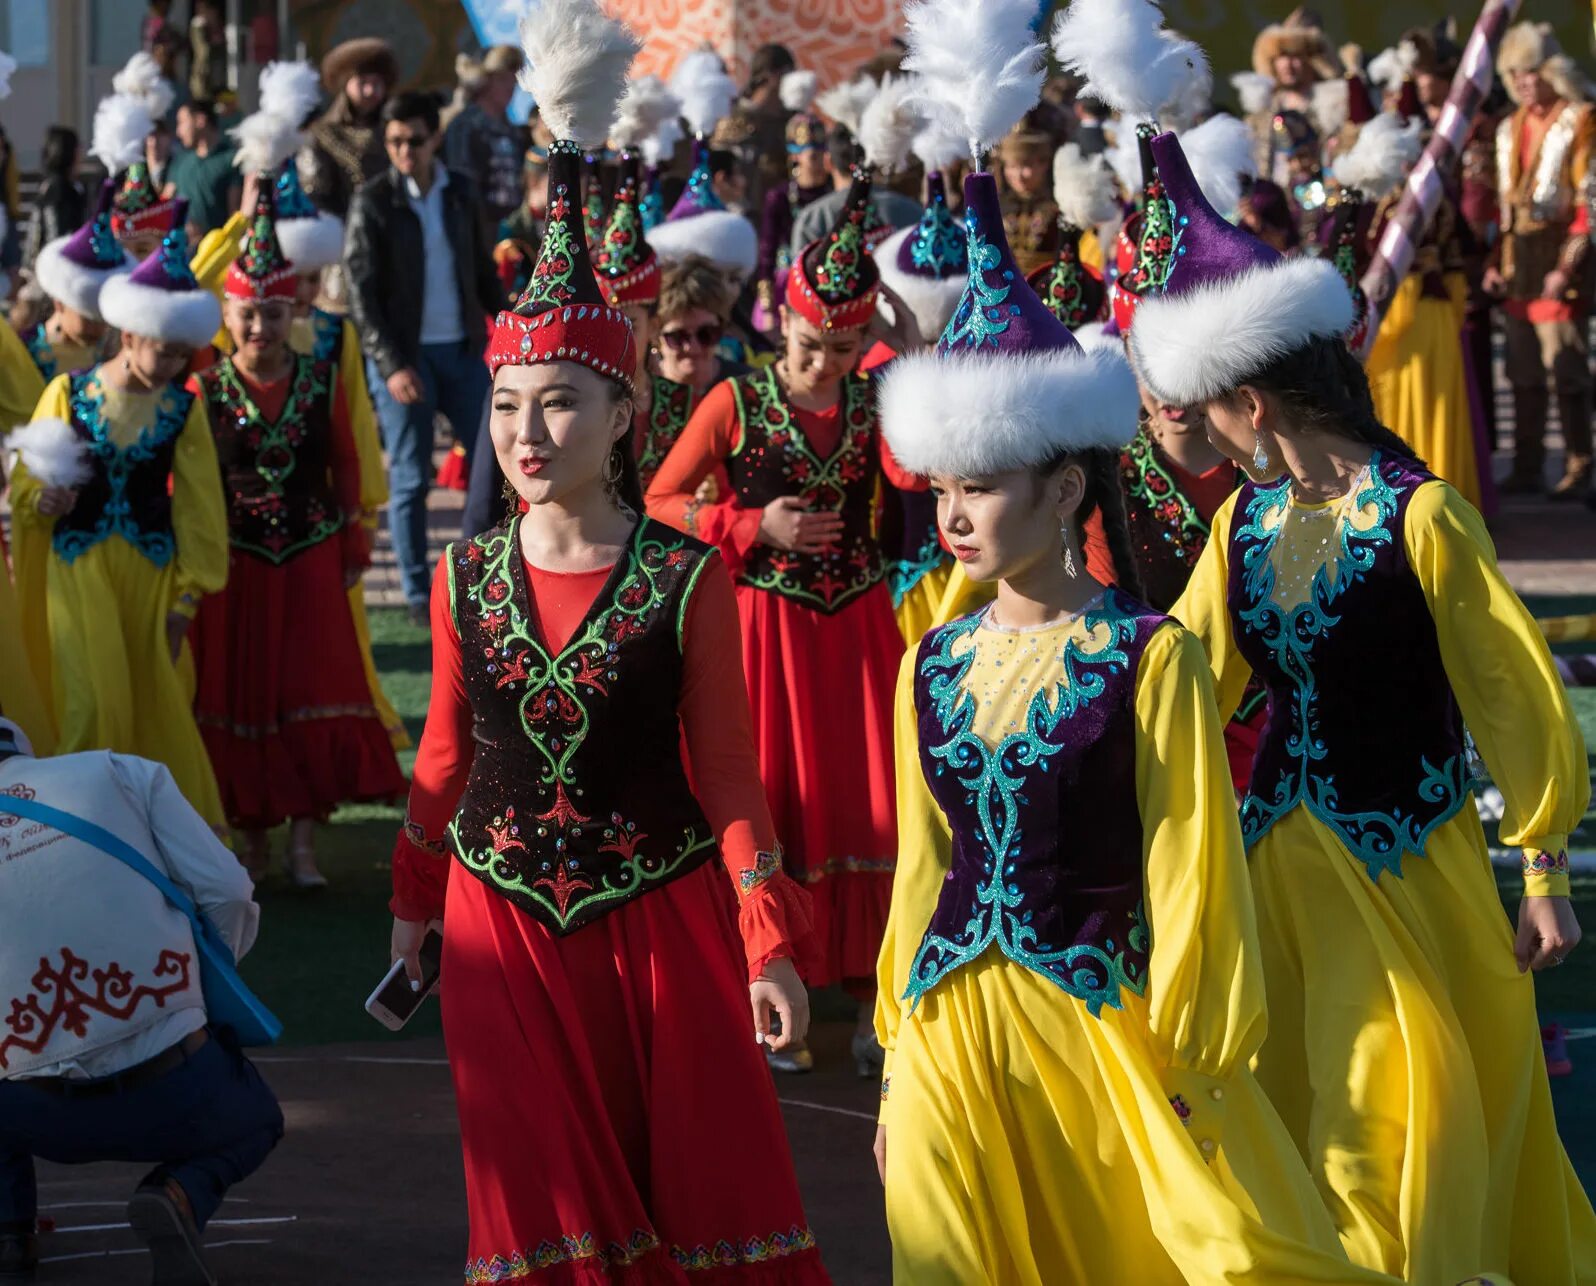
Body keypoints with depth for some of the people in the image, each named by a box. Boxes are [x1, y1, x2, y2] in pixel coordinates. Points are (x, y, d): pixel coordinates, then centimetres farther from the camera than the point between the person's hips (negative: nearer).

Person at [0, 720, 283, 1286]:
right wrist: (208, 980, 18)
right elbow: (226, 892, -3)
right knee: (255, 1119, 32)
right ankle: (180, 1195, -1)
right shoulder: (121, 772, 7)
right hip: (176, 1095, -2)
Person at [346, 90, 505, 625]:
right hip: (404, 355, -4)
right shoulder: (373, 202, -6)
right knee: (410, 479, 0)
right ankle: (418, 595, 8)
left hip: (462, 349, 4)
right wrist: (391, 365, -16)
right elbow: (361, 292, -9)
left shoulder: (460, 192, 6)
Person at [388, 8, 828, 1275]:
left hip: (661, 913, -2)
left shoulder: (689, 577, -8)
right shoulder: (466, 578, 1)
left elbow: (726, 769, -4)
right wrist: (414, 908, 16)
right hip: (505, 920, 2)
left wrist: (772, 944, -7)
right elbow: (447, 757, 12)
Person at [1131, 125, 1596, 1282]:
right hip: (1283, 858, 6)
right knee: (1300, 1118, 13)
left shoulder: (1419, 515, -15)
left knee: (1388, 1148, 0)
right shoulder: (1246, 523, 3)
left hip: (1410, 869, -6)